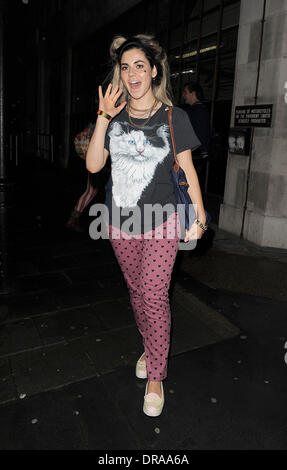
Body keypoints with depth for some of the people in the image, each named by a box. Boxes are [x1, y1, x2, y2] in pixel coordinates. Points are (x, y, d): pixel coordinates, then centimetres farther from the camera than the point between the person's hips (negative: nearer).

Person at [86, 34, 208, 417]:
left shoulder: (173, 117, -3)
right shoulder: (114, 116, 5)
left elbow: (188, 169, -1)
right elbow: (93, 165, -5)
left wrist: (199, 217, -2)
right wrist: (103, 118, -11)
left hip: (161, 224, -3)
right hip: (121, 224, 4)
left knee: (154, 295, -5)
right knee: (137, 291, 15)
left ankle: (155, 376, 13)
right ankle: (150, 347, 39)